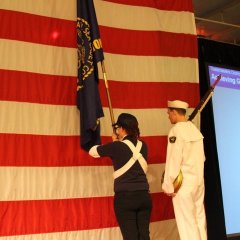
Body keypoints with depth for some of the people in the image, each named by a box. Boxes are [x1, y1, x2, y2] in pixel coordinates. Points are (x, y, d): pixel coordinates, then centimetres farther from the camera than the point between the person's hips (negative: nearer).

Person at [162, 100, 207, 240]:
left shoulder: (176, 130, -13)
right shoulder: (195, 129, 9)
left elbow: (173, 160, -16)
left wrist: (168, 186, -9)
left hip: (183, 183, -7)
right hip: (199, 180, 8)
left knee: (187, 223, -1)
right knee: (199, 218, 14)